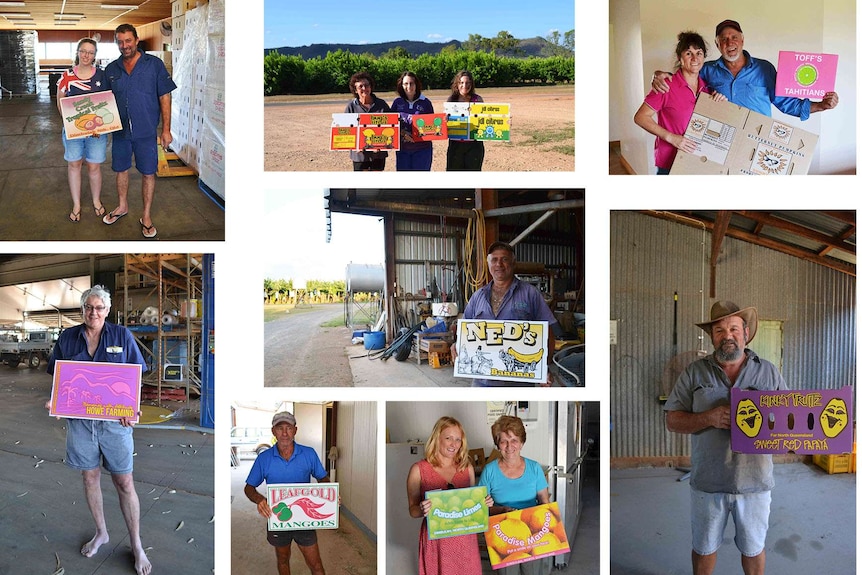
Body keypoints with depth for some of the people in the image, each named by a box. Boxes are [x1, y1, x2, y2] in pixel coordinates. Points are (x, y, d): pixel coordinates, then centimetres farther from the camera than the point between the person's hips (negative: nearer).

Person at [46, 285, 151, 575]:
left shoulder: (122, 336, -1)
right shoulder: (67, 337, 5)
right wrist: (55, 400, -10)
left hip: (114, 418, -2)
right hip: (79, 418, 3)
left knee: (124, 482, 0)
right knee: (90, 477, 14)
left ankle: (137, 545, 12)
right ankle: (101, 532, 35)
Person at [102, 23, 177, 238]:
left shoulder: (154, 64, -4)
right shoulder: (111, 69, 6)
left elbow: (165, 98, -4)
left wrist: (166, 129, -8)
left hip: (146, 131, -3)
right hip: (120, 131, 4)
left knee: (148, 173, 3)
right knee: (121, 169, 15)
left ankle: (146, 216, 16)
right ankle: (122, 207, 36)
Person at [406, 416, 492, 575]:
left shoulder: (467, 468, 4)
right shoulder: (419, 470, -7)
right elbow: (412, 510, -2)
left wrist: (484, 503, -5)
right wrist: (422, 510, -23)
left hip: (466, 537, 3)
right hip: (436, 539, -3)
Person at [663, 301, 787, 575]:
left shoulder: (768, 372, 2)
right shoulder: (694, 373, -2)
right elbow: (673, 421, -3)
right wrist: (709, 418, -20)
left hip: (755, 481, 0)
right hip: (708, 481, 0)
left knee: (754, 547, 17)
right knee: (704, 547, 16)